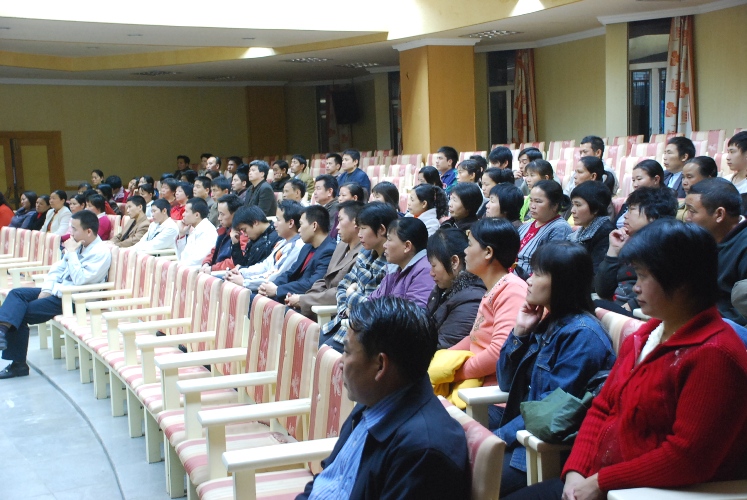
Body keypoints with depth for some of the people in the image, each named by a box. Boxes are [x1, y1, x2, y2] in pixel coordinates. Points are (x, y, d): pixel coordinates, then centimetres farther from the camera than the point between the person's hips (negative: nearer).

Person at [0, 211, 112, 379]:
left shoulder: (101, 253, -15)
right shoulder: (79, 245, 11)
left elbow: (80, 280, -25)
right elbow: (58, 267, 15)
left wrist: (72, 253, -20)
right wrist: (47, 289, 0)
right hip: (58, 290, 9)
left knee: (20, 313, -15)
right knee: (17, 293, -11)